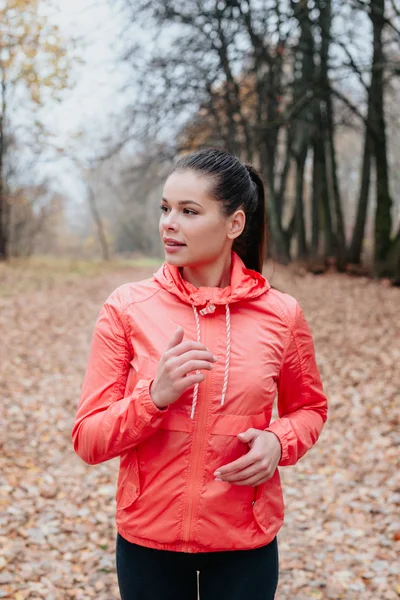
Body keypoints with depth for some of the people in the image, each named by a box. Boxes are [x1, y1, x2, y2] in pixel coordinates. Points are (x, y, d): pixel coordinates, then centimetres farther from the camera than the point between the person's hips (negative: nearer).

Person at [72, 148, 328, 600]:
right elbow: (88, 440, -7)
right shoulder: (127, 308, -9)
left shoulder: (280, 314, -7)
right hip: (147, 540, 0)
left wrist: (279, 443, -11)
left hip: (245, 545, 0)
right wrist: (155, 396, -24)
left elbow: (309, 408, 9)